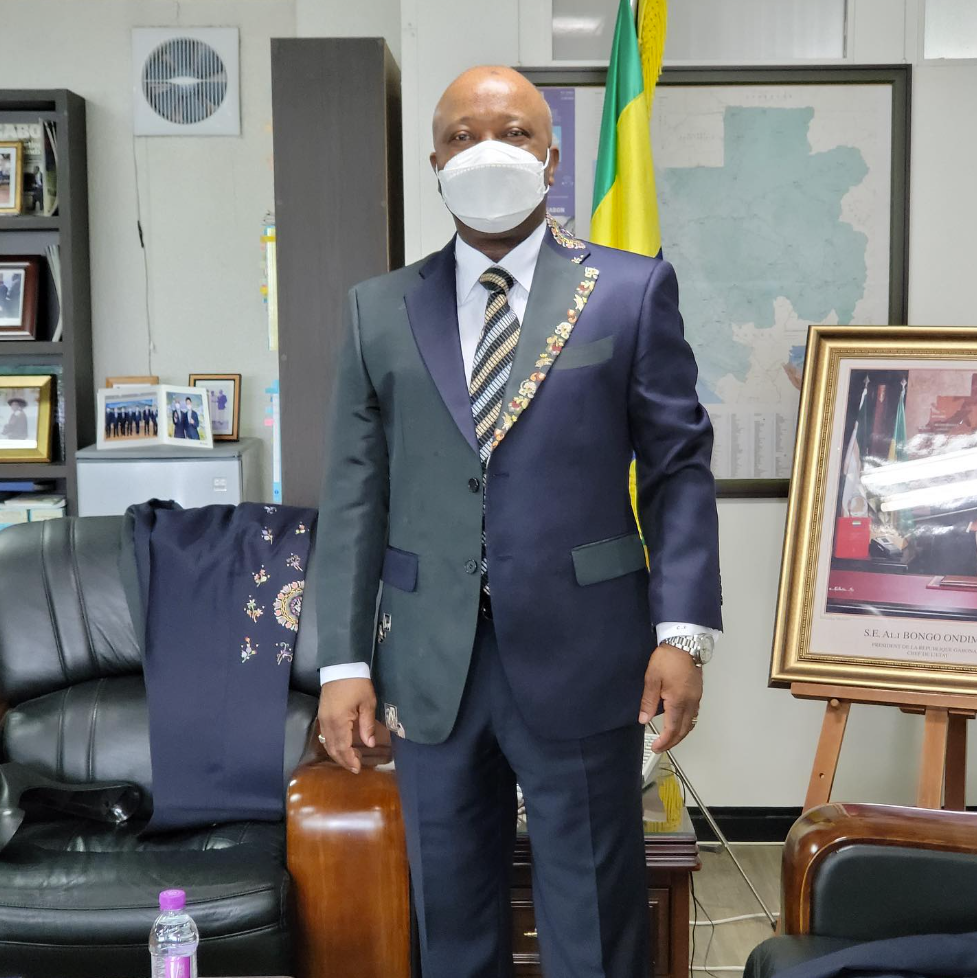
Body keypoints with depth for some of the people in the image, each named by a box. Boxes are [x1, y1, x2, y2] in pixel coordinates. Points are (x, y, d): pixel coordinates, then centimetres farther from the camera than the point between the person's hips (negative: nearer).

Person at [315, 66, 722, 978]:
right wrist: (343, 661, 0)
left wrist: (682, 630, -8)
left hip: (581, 658, -2)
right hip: (431, 665, 2)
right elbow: (353, 495, 5)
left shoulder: (633, 290, 2)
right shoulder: (380, 310, 7)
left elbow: (680, 466, 0)